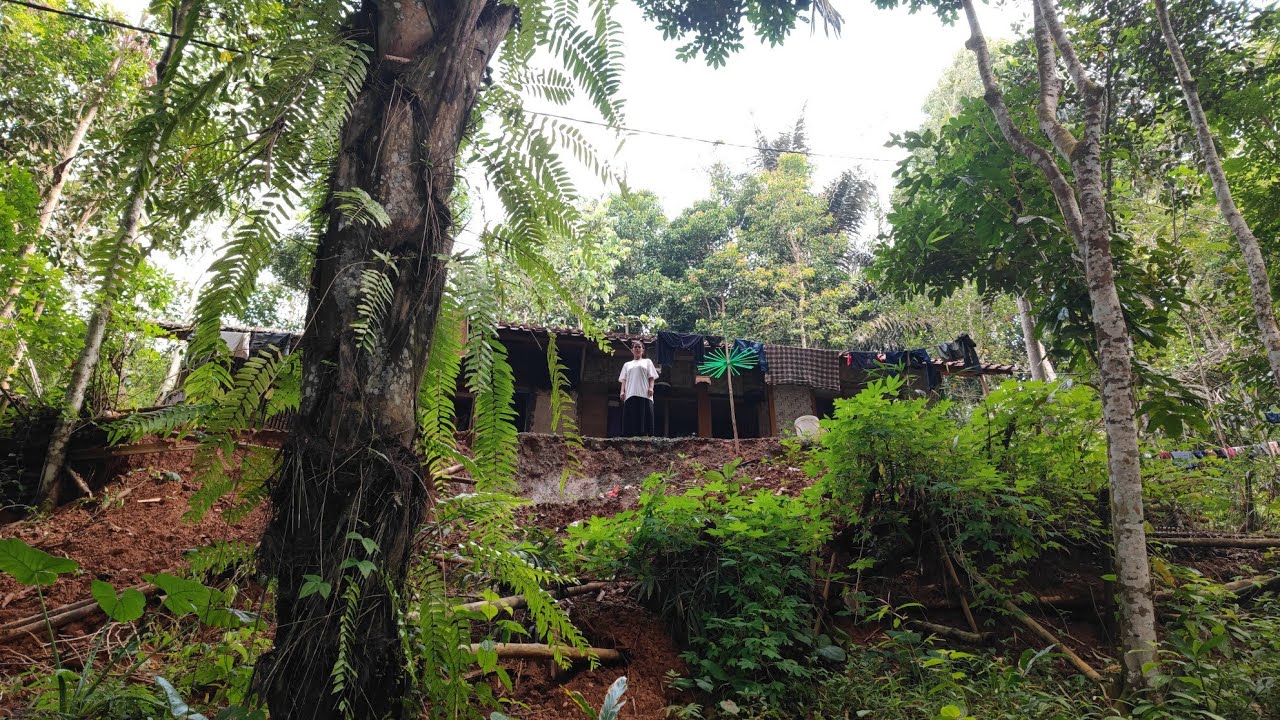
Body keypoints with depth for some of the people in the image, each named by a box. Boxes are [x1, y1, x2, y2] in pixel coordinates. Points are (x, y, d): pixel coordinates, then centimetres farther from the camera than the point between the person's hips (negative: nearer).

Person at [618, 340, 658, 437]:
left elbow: (651, 377, 10)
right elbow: (623, 380, 16)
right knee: (631, 417, -7)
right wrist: (622, 391, 0)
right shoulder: (627, 364, 27)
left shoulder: (647, 361, 22)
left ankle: (643, 435, -17)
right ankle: (630, 437, -12)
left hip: (644, 394, -2)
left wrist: (651, 387, -7)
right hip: (630, 394, 2)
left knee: (644, 417, -11)